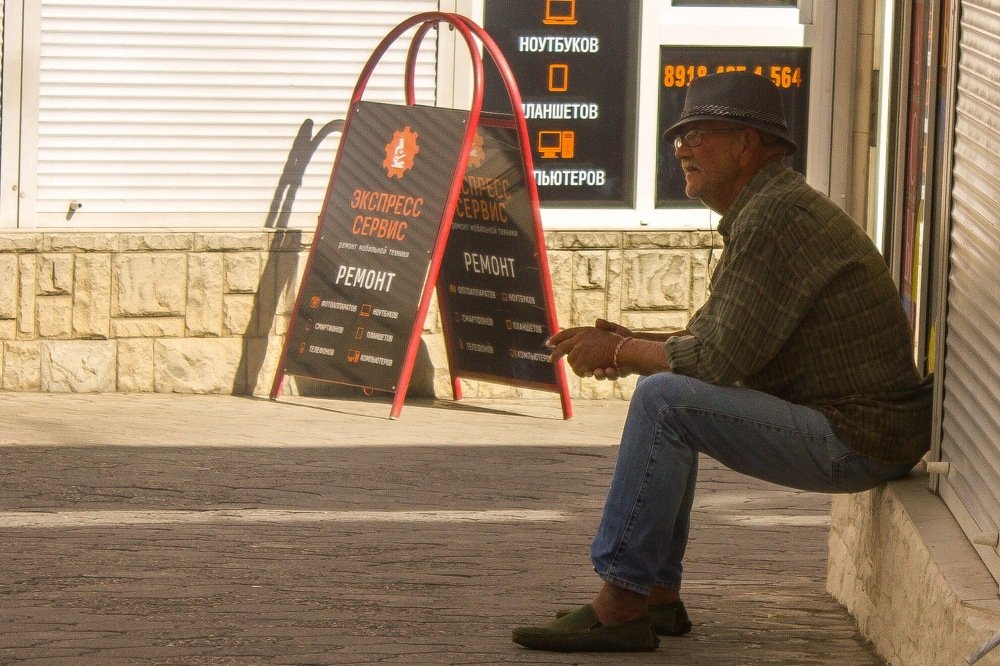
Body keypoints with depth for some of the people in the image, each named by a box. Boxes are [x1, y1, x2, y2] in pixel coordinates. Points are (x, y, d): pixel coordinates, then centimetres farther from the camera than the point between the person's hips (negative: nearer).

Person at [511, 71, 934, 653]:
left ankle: (620, 606, -15)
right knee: (670, 396, 19)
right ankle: (658, 595, 16)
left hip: (856, 440, -11)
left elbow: (721, 357, -22)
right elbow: (709, 335, 21)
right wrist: (630, 342, 3)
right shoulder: (763, 209, 16)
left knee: (666, 400, -19)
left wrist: (619, 353, -7)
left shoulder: (777, 216, -18)